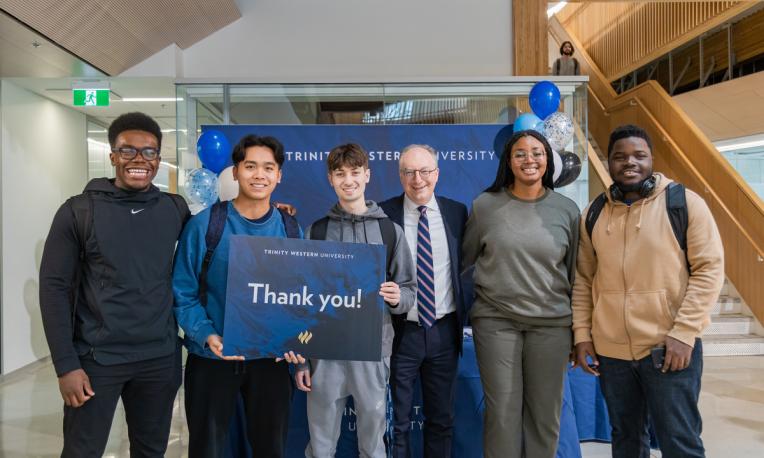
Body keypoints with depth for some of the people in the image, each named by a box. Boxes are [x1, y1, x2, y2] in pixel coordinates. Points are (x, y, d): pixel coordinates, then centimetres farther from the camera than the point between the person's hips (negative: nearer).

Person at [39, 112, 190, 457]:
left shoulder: (176, 209, 2)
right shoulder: (79, 211, -5)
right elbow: (54, 287, -5)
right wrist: (66, 364, -10)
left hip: (161, 358, 3)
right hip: (96, 359, -2)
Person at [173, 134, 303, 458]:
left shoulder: (290, 230, 0)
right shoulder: (204, 225, -9)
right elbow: (183, 292, -7)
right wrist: (207, 336, -21)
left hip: (272, 358, 3)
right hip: (212, 358, -2)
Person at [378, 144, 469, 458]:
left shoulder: (457, 212, 2)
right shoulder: (383, 214, -7)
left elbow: (464, 264, 10)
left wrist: (462, 319, 5)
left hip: (445, 331, 3)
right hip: (401, 332, -2)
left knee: (442, 420, 17)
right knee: (397, 422, 11)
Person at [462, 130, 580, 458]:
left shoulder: (567, 209, 4)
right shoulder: (485, 205, 0)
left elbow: (573, 271, 9)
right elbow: (465, 260, 8)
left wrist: (577, 327, 11)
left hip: (552, 323, 1)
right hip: (495, 320, -1)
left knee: (545, 414, 10)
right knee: (502, 412, 4)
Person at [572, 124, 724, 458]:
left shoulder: (685, 202, -4)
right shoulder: (593, 214, 7)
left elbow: (709, 268, -7)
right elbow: (583, 280, 10)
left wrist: (683, 333, -14)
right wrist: (582, 334, 4)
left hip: (671, 348, -3)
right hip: (610, 350, 4)